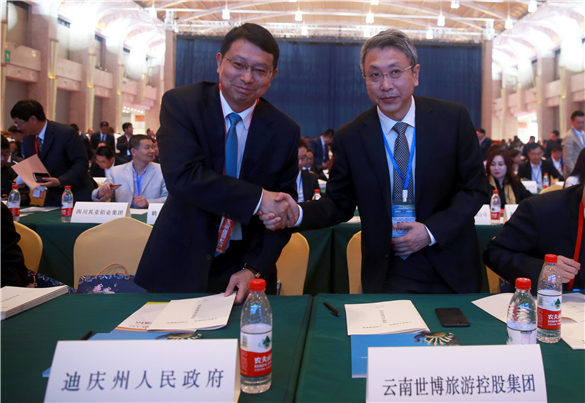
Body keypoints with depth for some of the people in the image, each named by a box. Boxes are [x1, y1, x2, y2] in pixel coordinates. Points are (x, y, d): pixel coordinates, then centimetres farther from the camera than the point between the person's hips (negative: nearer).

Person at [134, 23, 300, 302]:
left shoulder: (285, 131, -4)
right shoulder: (180, 103, -9)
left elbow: (283, 212, -1)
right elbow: (182, 176, -23)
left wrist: (255, 270, -13)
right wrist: (258, 199, -25)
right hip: (179, 265, -1)